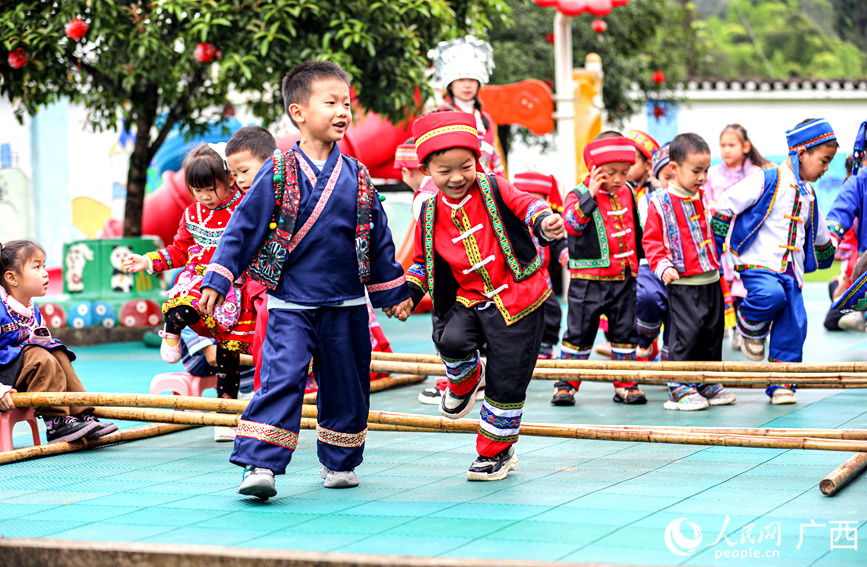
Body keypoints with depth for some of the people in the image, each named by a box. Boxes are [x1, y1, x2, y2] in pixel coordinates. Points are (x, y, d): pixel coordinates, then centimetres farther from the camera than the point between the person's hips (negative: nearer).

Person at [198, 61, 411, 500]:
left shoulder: (356, 176, 5)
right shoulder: (278, 173, -6)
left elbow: (378, 238, 14)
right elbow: (244, 226, -4)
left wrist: (394, 292, 18)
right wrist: (217, 279, -8)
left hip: (347, 306, 4)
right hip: (291, 303, -4)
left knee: (346, 385, 10)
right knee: (281, 379, -15)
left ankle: (339, 462, 27)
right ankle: (261, 465, -16)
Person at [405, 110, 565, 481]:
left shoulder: (493, 190, -5)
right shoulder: (431, 214, 4)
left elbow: (525, 205, -10)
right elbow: (424, 260, 15)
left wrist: (545, 222, -32)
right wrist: (409, 291, 0)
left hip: (517, 301, -3)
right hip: (469, 299, 3)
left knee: (505, 382, -3)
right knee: (452, 341, -28)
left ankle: (497, 452, 19)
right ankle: (465, 380, 10)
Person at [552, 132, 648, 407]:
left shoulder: (627, 193, 7)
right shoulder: (580, 195, -10)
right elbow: (571, 223, -29)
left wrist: (638, 258, 26)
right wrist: (590, 194, -32)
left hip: (623, 278, 5)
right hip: (588, 279, -5)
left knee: (625, 332, 9)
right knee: (579, 331, 1)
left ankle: (625, 385, 17)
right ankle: (566, 384, 11)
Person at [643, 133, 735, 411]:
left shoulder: (704, 200, 11)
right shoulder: (660, 204, -8)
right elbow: (651, 240, -8)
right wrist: (663, 267, -21)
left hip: (711, 281, 7)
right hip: (682, 284, -7)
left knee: (712, 331, 11)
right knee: (686, 333, -9)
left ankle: (708, 383, 23)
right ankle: (678, 388, 0)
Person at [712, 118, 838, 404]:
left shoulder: (808, 195, 18)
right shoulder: (766, 180, -6)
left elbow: (820, 236, 35)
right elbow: (725, 207, -7)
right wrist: (714, 250, -8)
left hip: (791, 271, 7)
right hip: (758, 264, -7)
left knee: (793, 325, -3)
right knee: (771, 294, -35)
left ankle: (781, 384, 7)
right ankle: (751, 326, -3)